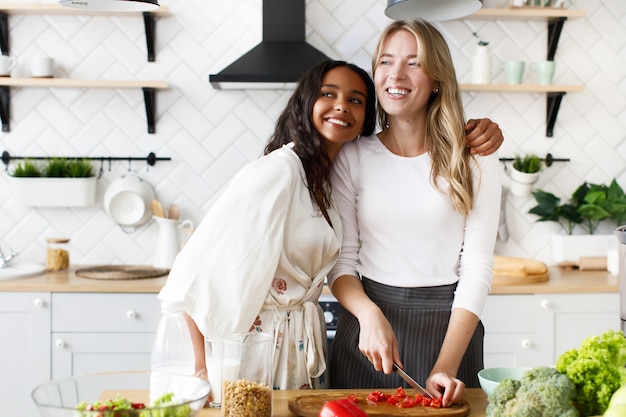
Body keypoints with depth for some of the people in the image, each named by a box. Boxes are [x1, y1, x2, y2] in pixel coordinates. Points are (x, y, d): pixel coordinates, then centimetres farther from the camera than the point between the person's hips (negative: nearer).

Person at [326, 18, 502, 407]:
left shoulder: (475, 159, -4)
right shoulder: (352, 157, 0)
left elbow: (477, 268, -8)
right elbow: (341, 261, -1)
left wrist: (446, 366, -16)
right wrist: (369, 314, -21)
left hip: (447, 325, -1)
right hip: (367, 324, 1)